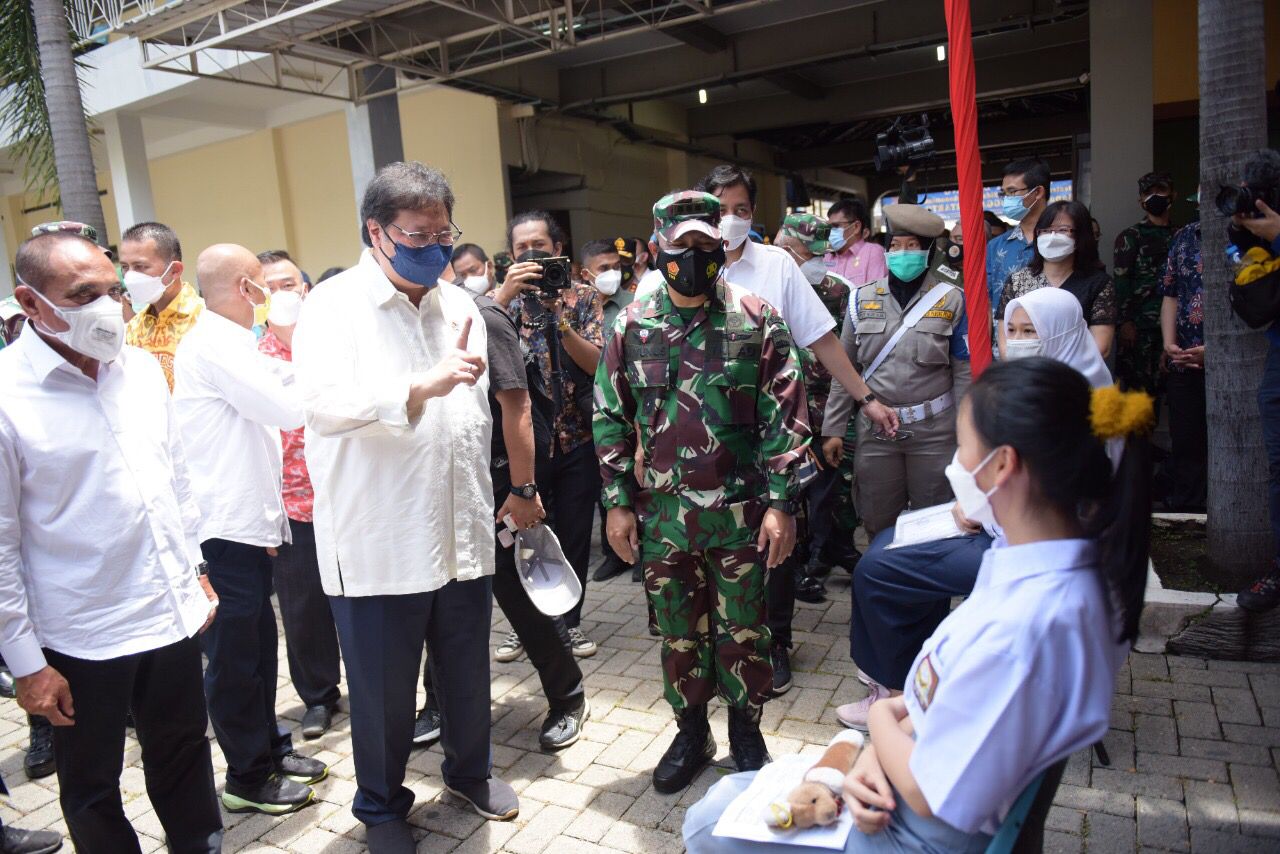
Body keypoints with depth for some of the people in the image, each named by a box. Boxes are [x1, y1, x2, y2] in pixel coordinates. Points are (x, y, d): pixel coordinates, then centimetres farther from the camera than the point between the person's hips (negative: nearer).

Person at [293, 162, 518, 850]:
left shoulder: (459, 306, 11)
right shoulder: (333, 307, -8)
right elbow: (324, 402, -25)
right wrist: (425, 385, -36)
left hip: (461, 533, 5)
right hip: (377, 545, -5)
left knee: (467, 673, 18)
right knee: (383, 690, 11)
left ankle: (469, 769, 45)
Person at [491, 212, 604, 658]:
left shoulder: (583, 295, 3)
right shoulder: (502, 297, 3)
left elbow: (598, 362, -9)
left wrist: (557, 319, -20)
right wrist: (505, 294, -25)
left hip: (576, 440, 1)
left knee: (575, 535, 10)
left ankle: (570, 620, 29)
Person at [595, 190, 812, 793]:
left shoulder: (756, 321, -4)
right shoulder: (632, 326, 1)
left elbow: (785, 418, -5)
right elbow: (610, 419, 4)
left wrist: (782, 503, -9)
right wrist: (617, 503, 1)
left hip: (740, 511, -2)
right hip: (661, 513, 2)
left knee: (743, 629, 13)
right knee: (678, 632, 15)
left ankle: (746, 732, 35)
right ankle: (691, 733, 36)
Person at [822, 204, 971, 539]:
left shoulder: (951, 301, -2)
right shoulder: (862, 300, 3)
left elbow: (963, 373, -1)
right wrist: (833, 429, 3)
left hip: (934, 431, -1)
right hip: (875, 431, 2)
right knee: (879, 526, 13)